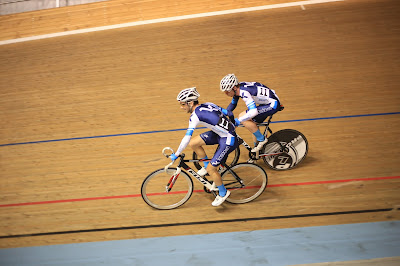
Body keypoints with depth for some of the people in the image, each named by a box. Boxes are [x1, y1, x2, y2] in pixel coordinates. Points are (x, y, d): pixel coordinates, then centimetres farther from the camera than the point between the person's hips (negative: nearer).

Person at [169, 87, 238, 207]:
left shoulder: (195, 115, -21)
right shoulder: (207, 104, 2)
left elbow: (186, 138, -23)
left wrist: (176, 155, -13)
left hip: (229, 140, -9)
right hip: (220, 132, 9)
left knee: (211, 168, -3)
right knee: (193, 143, 6)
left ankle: (223, 192, 20)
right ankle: (207, 165, 27)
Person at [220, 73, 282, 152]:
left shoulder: (244, 92, -28)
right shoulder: (237, 89, 0)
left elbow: (253, 111, -36)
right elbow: (233, 104, 17)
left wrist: (238, 121, -32)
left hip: (273, 104, -10)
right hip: (266, 103, 10)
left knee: (242, 117, -18)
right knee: (252, 124, 15)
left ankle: (262, 139, -6)